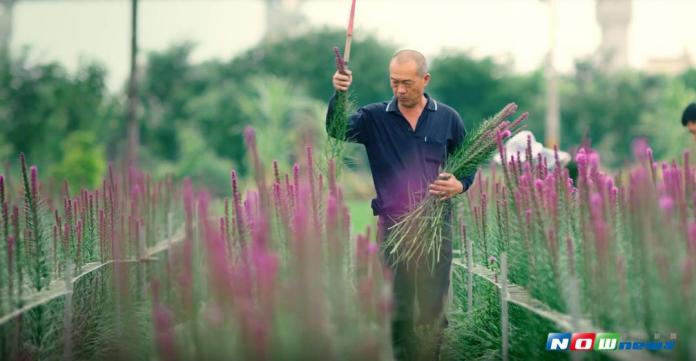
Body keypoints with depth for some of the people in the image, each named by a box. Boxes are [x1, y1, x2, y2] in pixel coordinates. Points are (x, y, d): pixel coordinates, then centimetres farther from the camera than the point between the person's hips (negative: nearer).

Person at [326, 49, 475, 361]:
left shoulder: (447, 119, 5)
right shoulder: (375, 117, 2)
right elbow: (337, 130, -15)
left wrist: (459, 185, -10)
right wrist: (338, 94, -32)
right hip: (393, 224, 0)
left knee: (433, 305, 6)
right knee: (398, 306, 5)